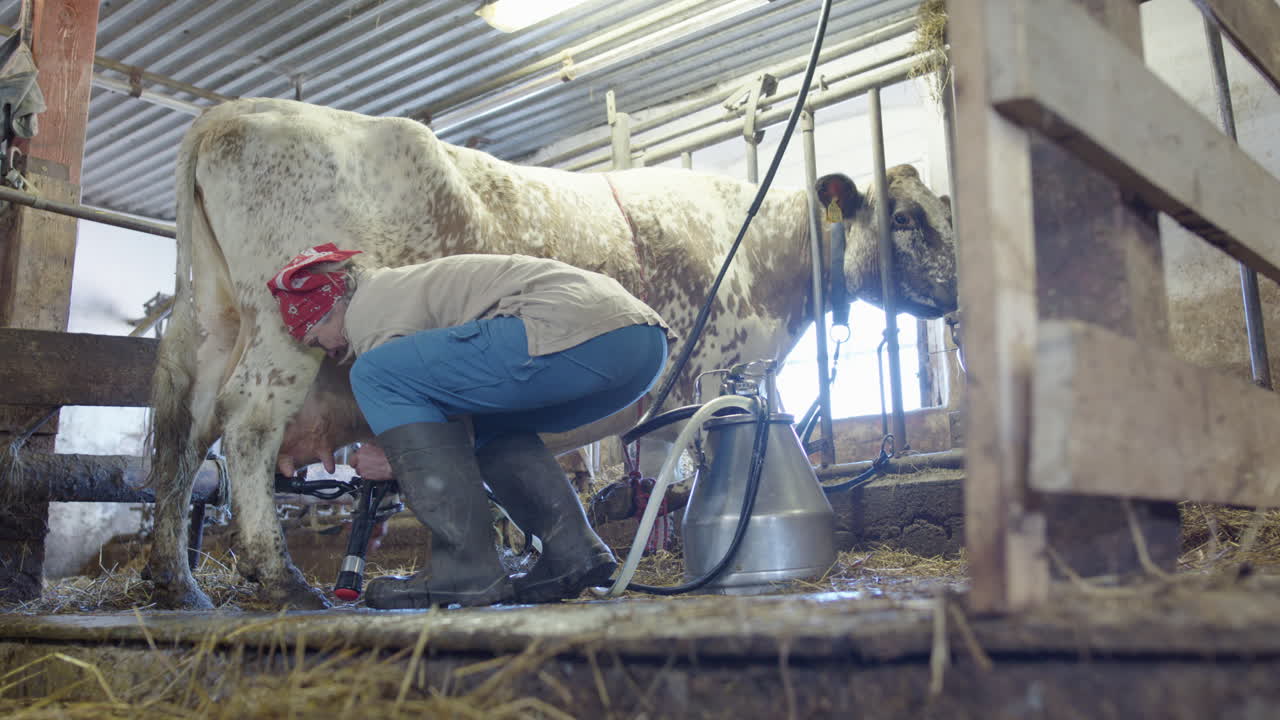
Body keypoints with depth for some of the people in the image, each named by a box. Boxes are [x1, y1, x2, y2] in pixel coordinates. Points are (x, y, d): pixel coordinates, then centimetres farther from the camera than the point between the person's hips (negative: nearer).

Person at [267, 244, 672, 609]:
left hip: (578, 335, -11)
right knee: (492, 421, 32)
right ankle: (573, 550, 14)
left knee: (376, 375, -4)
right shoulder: (412, 284, 36)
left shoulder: (371, 310, 6)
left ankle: (467, 569, -5)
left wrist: (395, 465, 21)